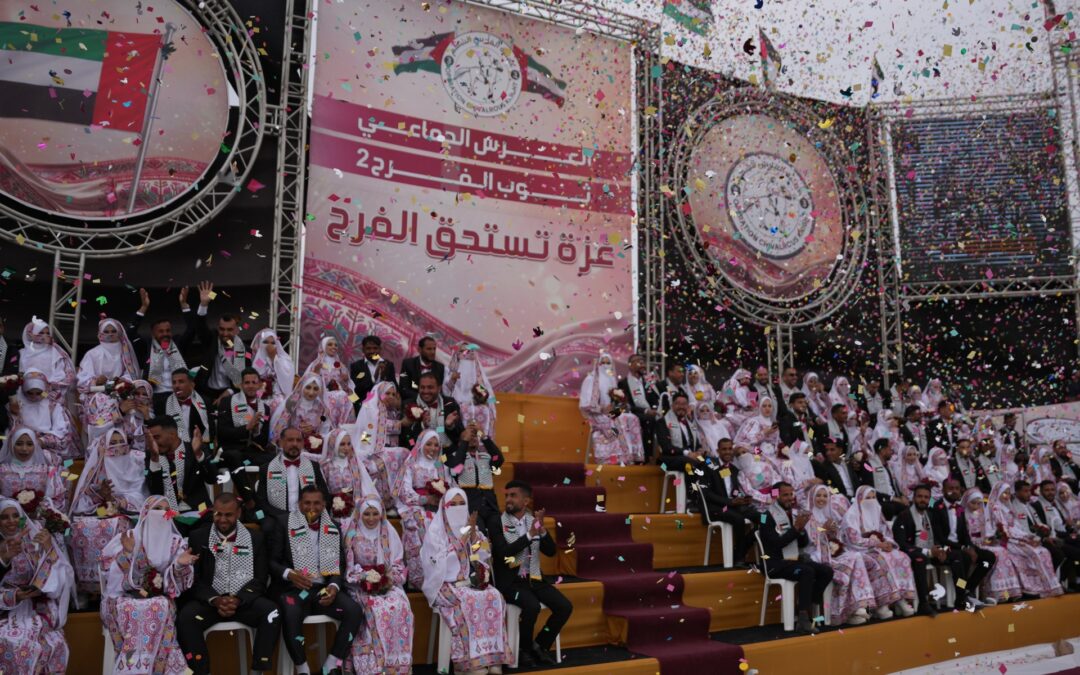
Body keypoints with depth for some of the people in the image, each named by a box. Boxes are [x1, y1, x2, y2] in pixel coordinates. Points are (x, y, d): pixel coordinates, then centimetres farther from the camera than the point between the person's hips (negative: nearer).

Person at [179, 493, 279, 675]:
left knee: (272, 612, -29)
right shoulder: (198, 537, 7)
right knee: (185, 618, -31)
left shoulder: (255, 538, 7)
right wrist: (215, 600, -15)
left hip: (245, 600, 0)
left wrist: (238, 599, -15)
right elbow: (194, 578, 2)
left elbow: (260, 578, 3)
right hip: (210, 600, 0)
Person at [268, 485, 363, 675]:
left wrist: (334, 586, -9)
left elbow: (340, 565, 11)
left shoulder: (333, 527, 12)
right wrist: (289, 574, -21)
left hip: (324, 589, 3)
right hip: (293, 588, -3)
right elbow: (271, 561, 0)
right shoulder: (283, 522, 2)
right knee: (291, 615, -36)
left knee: (355, 611, -22)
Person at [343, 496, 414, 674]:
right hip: (362, 585, -2)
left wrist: (390, 578, -11)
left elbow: (398, 563, 7)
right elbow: (348, 567, -4)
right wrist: (365, 578, -19)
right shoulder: (352, 536, -2)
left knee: (401, 607, -27)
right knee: (376, 609, -31)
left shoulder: (389, 533, 6)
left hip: (389, 584, 2)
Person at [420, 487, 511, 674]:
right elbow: (441, 561, -13)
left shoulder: (471, 528, 14)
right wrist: (464, 537, -15)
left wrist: (473, 533, -7)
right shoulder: (436, 531, -1)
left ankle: (493, 659, -26)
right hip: (447, 584, -4)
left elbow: (484, 556, 6)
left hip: (472, 581, 5)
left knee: (494, 597, -24)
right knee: (470, 601, -32)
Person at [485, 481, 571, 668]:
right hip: (509, 580, -5)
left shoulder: (533, 519, 7)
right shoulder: (496, 520, -7)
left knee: (564, 607, -10)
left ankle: (539, 646, 10)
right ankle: (524, 649, -3)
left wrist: (541, 529, -13)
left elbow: (551, 551, 4)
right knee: (532, 606, -31)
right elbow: (503, 552, -18)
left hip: (534, 578, 5)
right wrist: (530, 534, -20)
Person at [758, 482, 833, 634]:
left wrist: (802, 529, -9)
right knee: (807, 572, -31)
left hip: (795, 559, 8)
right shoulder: (768, 516, -11)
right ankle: (803, 619, -28)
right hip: (776, 563, -7)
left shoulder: (794, 513, 11)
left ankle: (805, 605, -3)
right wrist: (796, 528, -20)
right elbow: (777, 543, -20)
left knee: (827, 571, -11)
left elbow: (804, 544, 11)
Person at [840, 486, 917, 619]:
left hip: (880, 548, 7)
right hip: (861, 551, -7)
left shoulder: (876, 512, 16)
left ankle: (901, 599, -24)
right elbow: (854, 540, -14)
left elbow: (886, 533, 14)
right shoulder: (852, 515, -6)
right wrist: (877, 543, -17)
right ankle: (881, 604, -31)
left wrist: (888, 543, -9)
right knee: (880, 561, -34)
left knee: (902, 558, -19)